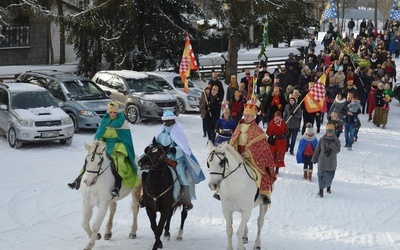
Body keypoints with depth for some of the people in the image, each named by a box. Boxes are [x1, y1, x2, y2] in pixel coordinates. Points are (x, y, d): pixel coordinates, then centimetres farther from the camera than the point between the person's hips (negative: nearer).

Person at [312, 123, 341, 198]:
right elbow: (317, 150, 4)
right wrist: (314, 159, 8)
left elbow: (337, 150, -14)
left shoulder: (336, 140, -2)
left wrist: (331, 144, -25)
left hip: (332, 162, 1)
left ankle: (328, 186, 37)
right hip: (322, 160, -1)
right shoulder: (322, 139, -3)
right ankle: (321, 190, -2)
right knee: (322, 175, -7)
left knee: (330, 176, 12)